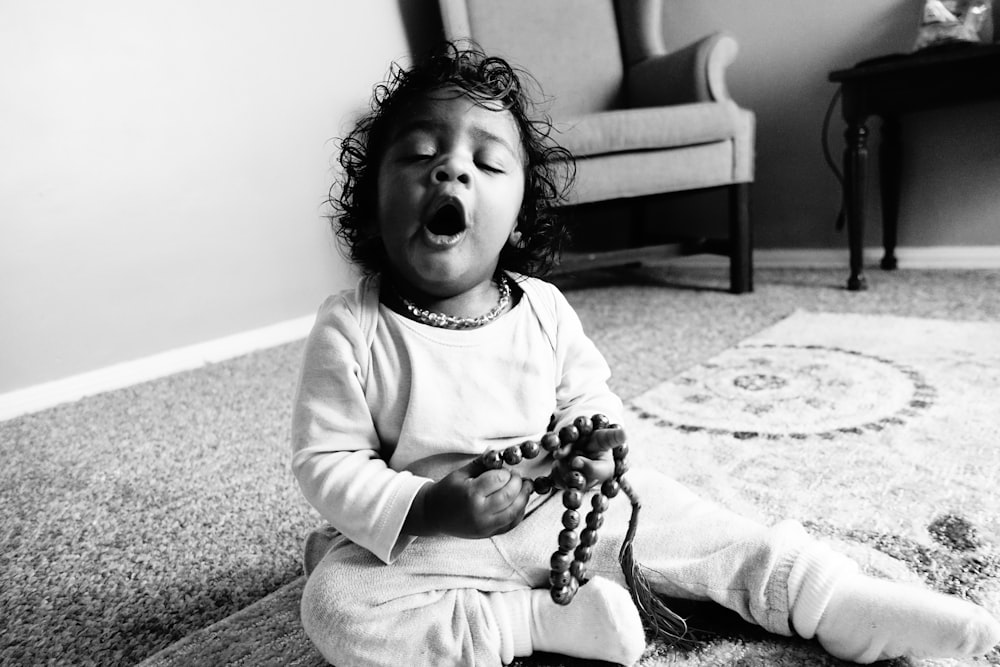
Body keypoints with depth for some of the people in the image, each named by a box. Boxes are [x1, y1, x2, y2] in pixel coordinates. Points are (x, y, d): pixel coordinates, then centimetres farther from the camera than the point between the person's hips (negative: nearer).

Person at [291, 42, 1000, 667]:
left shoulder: (542, 309, -7)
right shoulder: (351, 329, -16)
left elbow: (587, 396, 6)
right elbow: (326, 461, -13)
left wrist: (596, 444, -17)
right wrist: (425, 509, -29)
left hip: (557, 505, 2)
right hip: (414, 536, -1)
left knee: (718, 536, -7)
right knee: (335, 603, -29)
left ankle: (837, 600, 10)